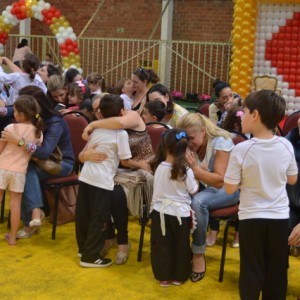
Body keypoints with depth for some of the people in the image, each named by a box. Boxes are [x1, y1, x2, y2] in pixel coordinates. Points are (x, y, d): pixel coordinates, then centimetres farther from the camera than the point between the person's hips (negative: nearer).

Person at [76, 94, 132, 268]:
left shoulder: (96, 130, 13)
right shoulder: (121, 133, -7)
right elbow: (125, 160, -5)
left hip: (85, 177, 7)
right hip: (102, 181, -7)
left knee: (83, 214, 16)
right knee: (99, 219, 2)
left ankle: (83, 247, 33)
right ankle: (90, 256, 6)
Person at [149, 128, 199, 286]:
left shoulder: (159, 167, -8)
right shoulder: (186, 171, -17)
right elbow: (193, 191, -5)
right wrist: (196, 181, 13)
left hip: (160, 212, 2)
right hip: (180, 213, -2)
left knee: (161, 246, 14)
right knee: (181, 247, 15)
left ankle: (163, 276, 22)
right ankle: (179, 277, 25)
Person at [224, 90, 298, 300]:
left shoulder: (242, 149, -18)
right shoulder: (286, 145, -8)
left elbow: (230, 188, -13)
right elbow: (292, 180, 5)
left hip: (251, 217, -3)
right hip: (280, 216, 3)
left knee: (251, 270, 10)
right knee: (277, 271, 15)